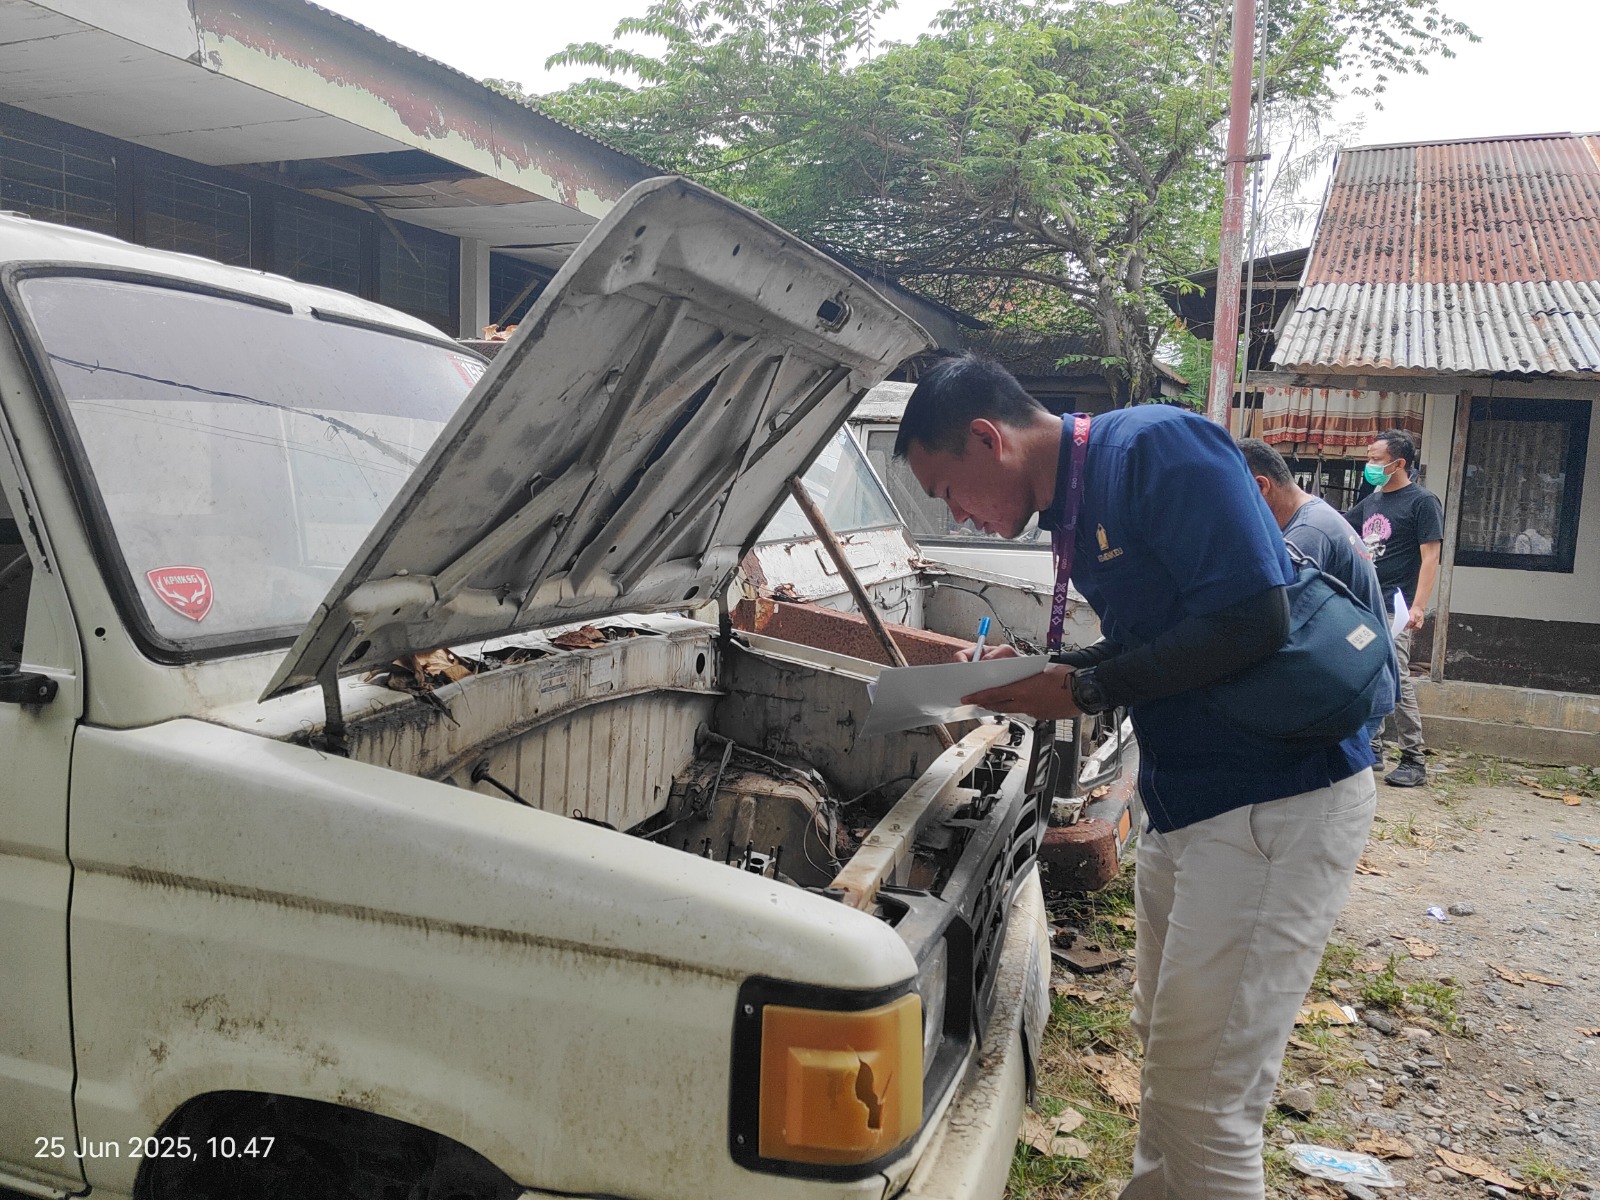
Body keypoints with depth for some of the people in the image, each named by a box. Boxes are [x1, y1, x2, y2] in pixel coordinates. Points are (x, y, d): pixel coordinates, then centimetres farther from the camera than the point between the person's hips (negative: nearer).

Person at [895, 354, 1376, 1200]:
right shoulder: (1073, 504, 11)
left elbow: (1255, 621, -24)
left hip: (1277, 802, -10)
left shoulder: (1156, 449, -18)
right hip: (1183, 803, 10)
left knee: (1203, 1102, -3)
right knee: (1163, 1045, 22)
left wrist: (1086, 691, -18)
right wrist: (1039, 673, 4)